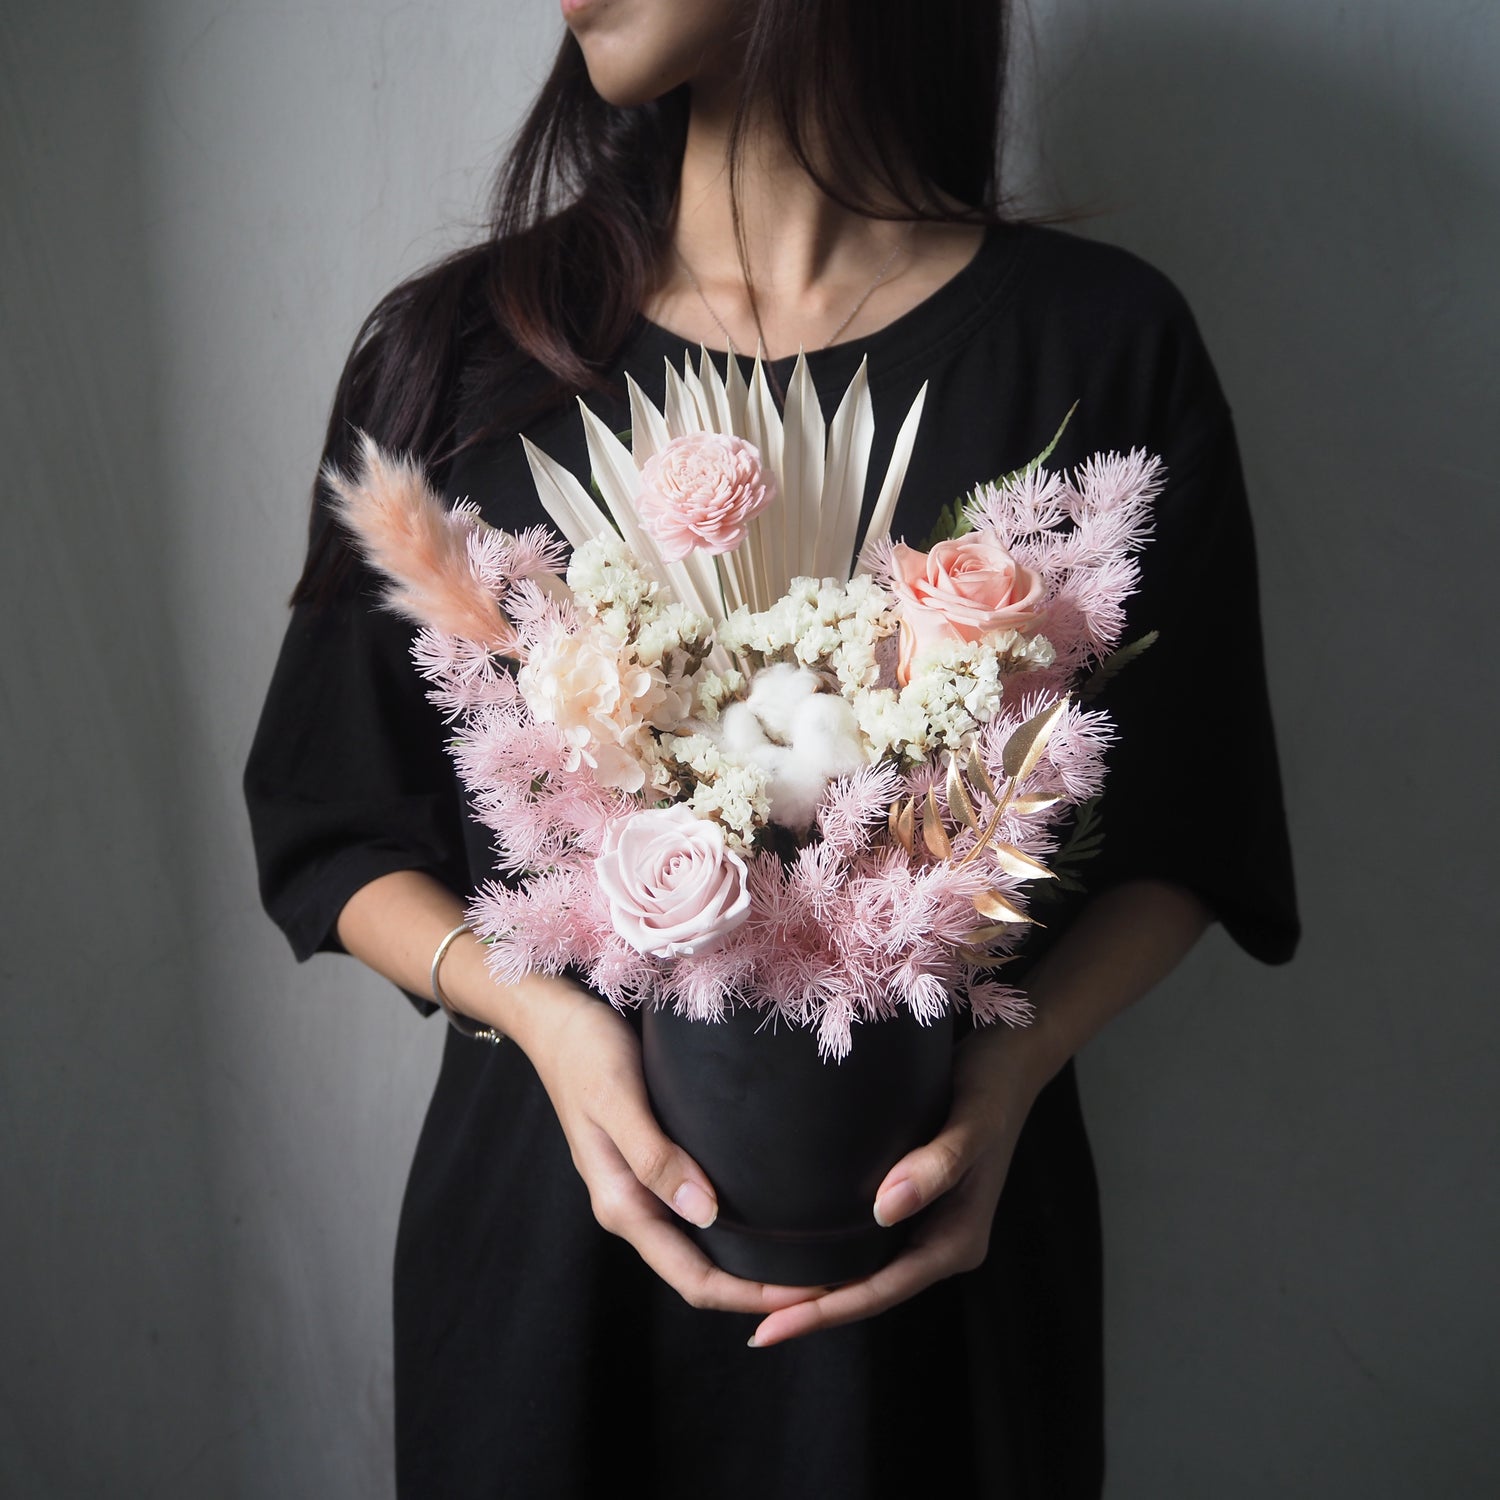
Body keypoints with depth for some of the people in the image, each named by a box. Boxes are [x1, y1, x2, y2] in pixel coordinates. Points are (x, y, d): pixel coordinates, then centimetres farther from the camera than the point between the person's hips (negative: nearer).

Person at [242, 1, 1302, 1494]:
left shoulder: (1101, 340, -6)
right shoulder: (459, 348, -2)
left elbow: (1183, 835, -1)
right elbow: (334, 824, 2)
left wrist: (1016, 1060, -18)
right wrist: (536, 1009, -16)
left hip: (940, 1222, 0)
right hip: (542, 1200, 1)